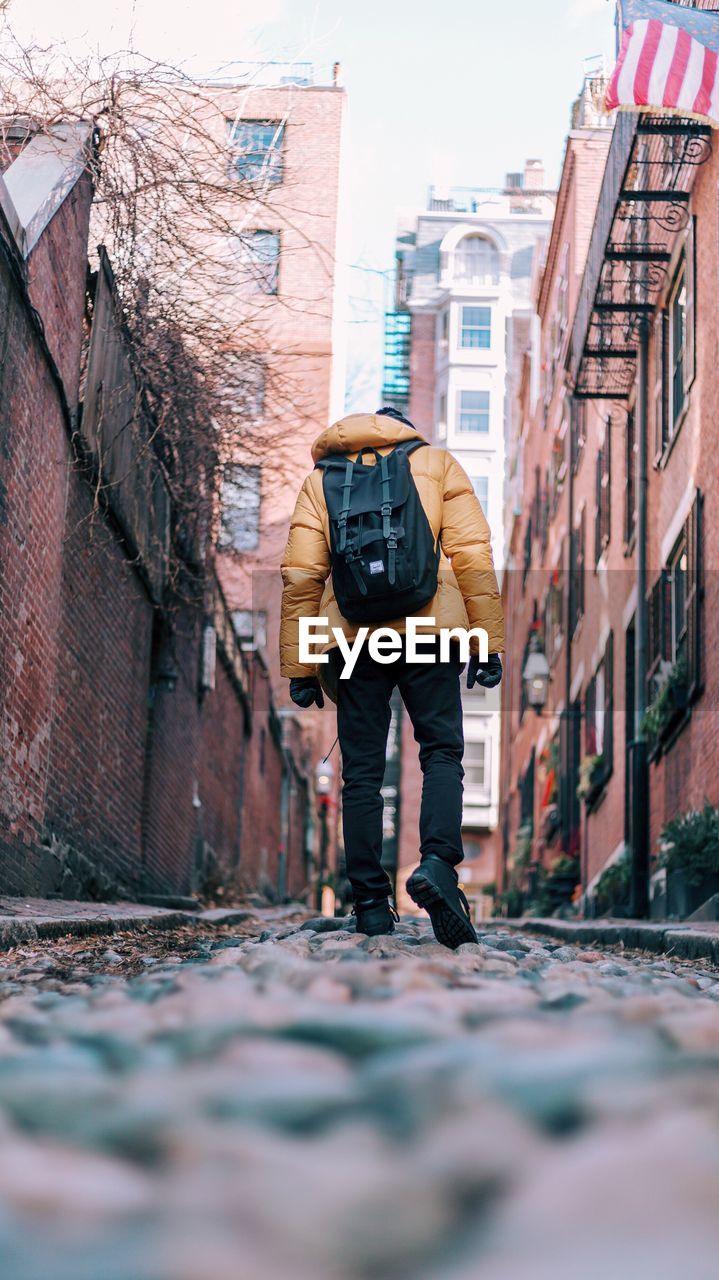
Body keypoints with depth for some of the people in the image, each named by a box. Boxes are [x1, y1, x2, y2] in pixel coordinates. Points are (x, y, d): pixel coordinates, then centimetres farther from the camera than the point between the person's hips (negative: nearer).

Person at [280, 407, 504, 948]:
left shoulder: (322, 476, 18)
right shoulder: (436, 461, 15)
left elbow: (302, 575, 8)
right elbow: (472, 556, 4)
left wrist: (299, 666, 8)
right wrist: (488, 642, 3)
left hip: (351, 634, 1)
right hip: (429, 631, -1)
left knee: (362, 770, 6)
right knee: (442, 752, 5)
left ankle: (372, 903, 6)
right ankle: (438, 863, -19)